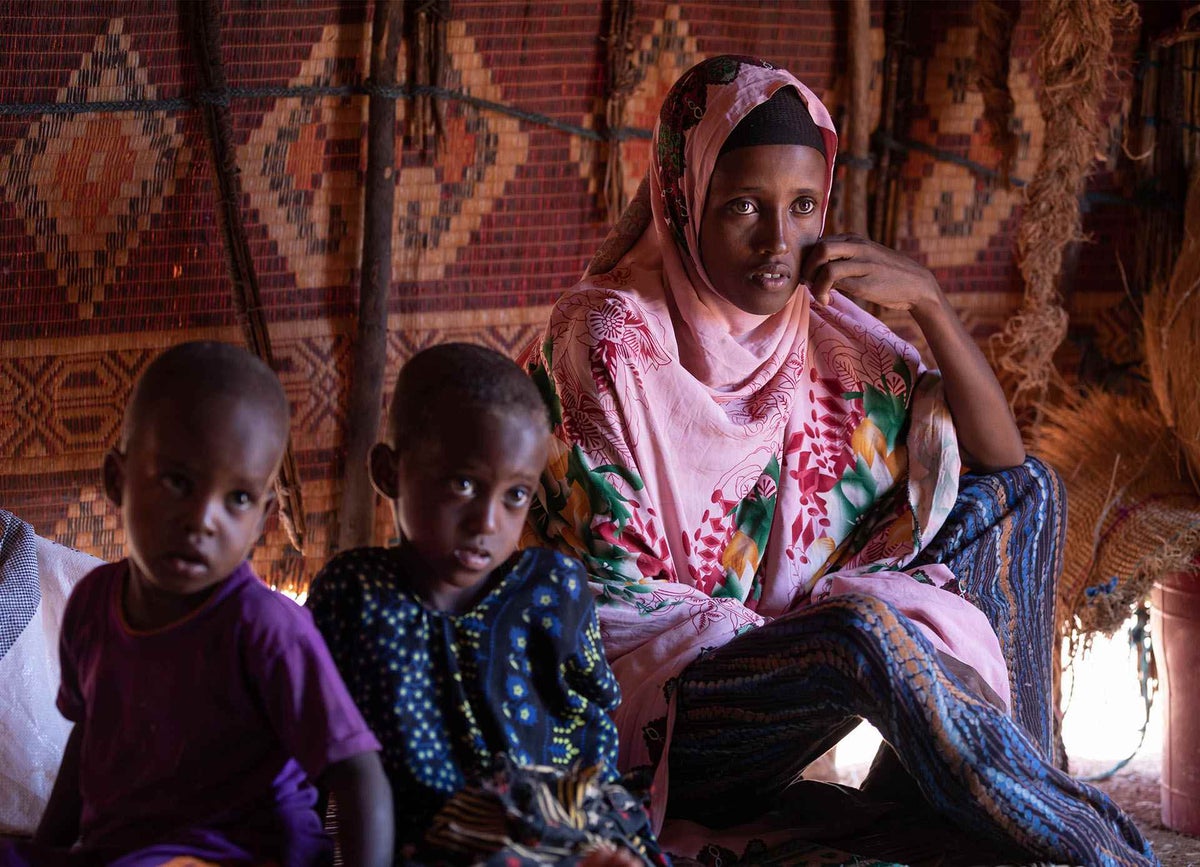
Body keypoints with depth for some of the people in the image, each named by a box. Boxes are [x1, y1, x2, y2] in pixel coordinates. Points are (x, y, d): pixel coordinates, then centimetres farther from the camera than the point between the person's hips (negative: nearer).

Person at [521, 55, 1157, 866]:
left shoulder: (823, 329, 4)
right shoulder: (614, 337, -13)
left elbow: (1000, 459, 5)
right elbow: (607, 586, -13)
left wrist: (928, 300, -9)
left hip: (774, 661, 8)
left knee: (1025, 493, 3)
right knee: (867, 626, -36)